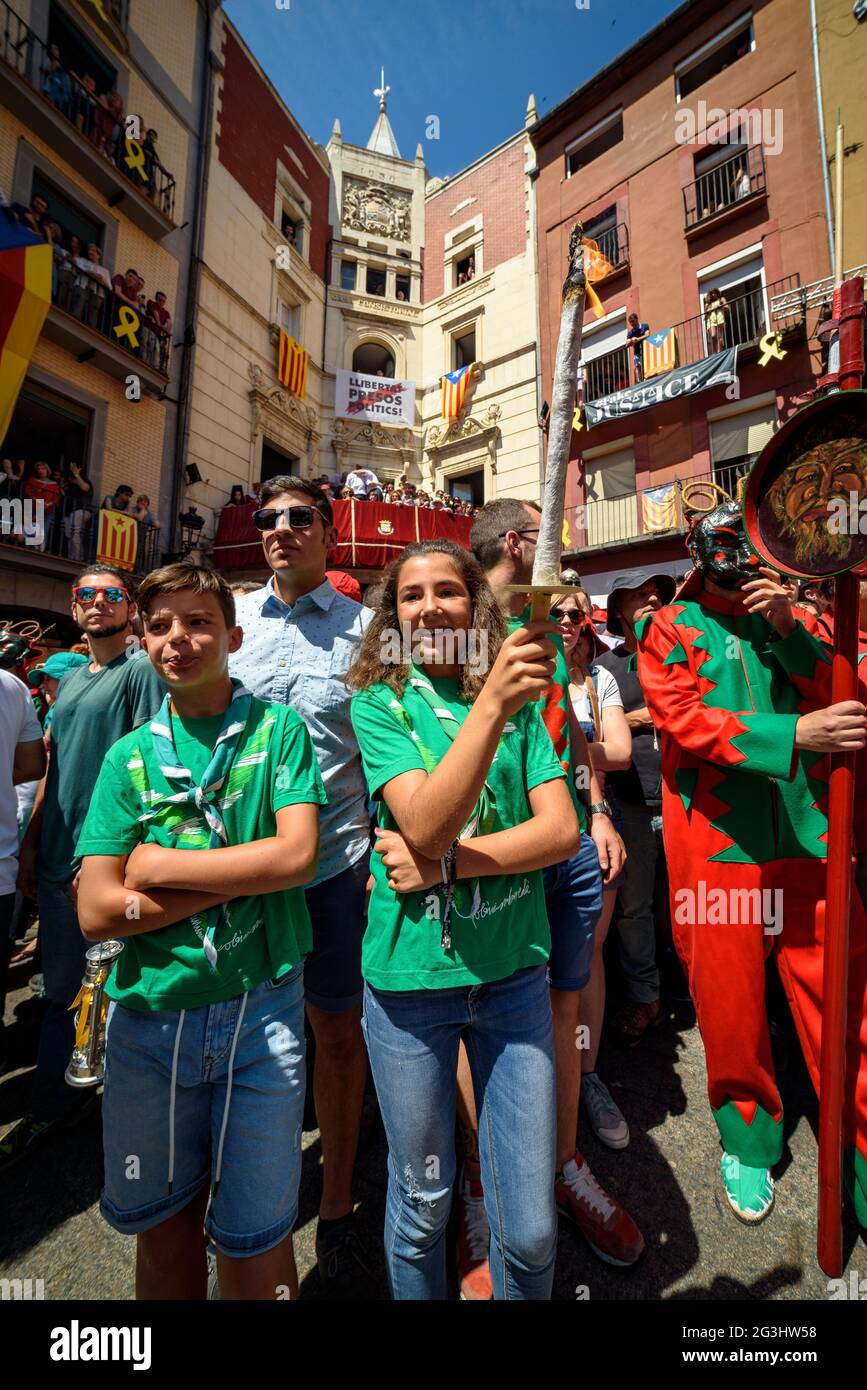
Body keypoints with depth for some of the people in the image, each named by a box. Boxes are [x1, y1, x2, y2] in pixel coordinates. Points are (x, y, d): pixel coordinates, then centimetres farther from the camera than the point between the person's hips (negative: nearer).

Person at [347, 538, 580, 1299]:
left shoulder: (518, 703, 3)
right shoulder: (379, 705, -5)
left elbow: (562, 830, -6)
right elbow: (426, 826, -20)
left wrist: (445, 864, -16)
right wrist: (490, 704, -31)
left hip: (513, 973, 2)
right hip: (410, 976, -1)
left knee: (531, 1228, 12)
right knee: (422, 1201, 19)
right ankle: (416, 1291, 49)